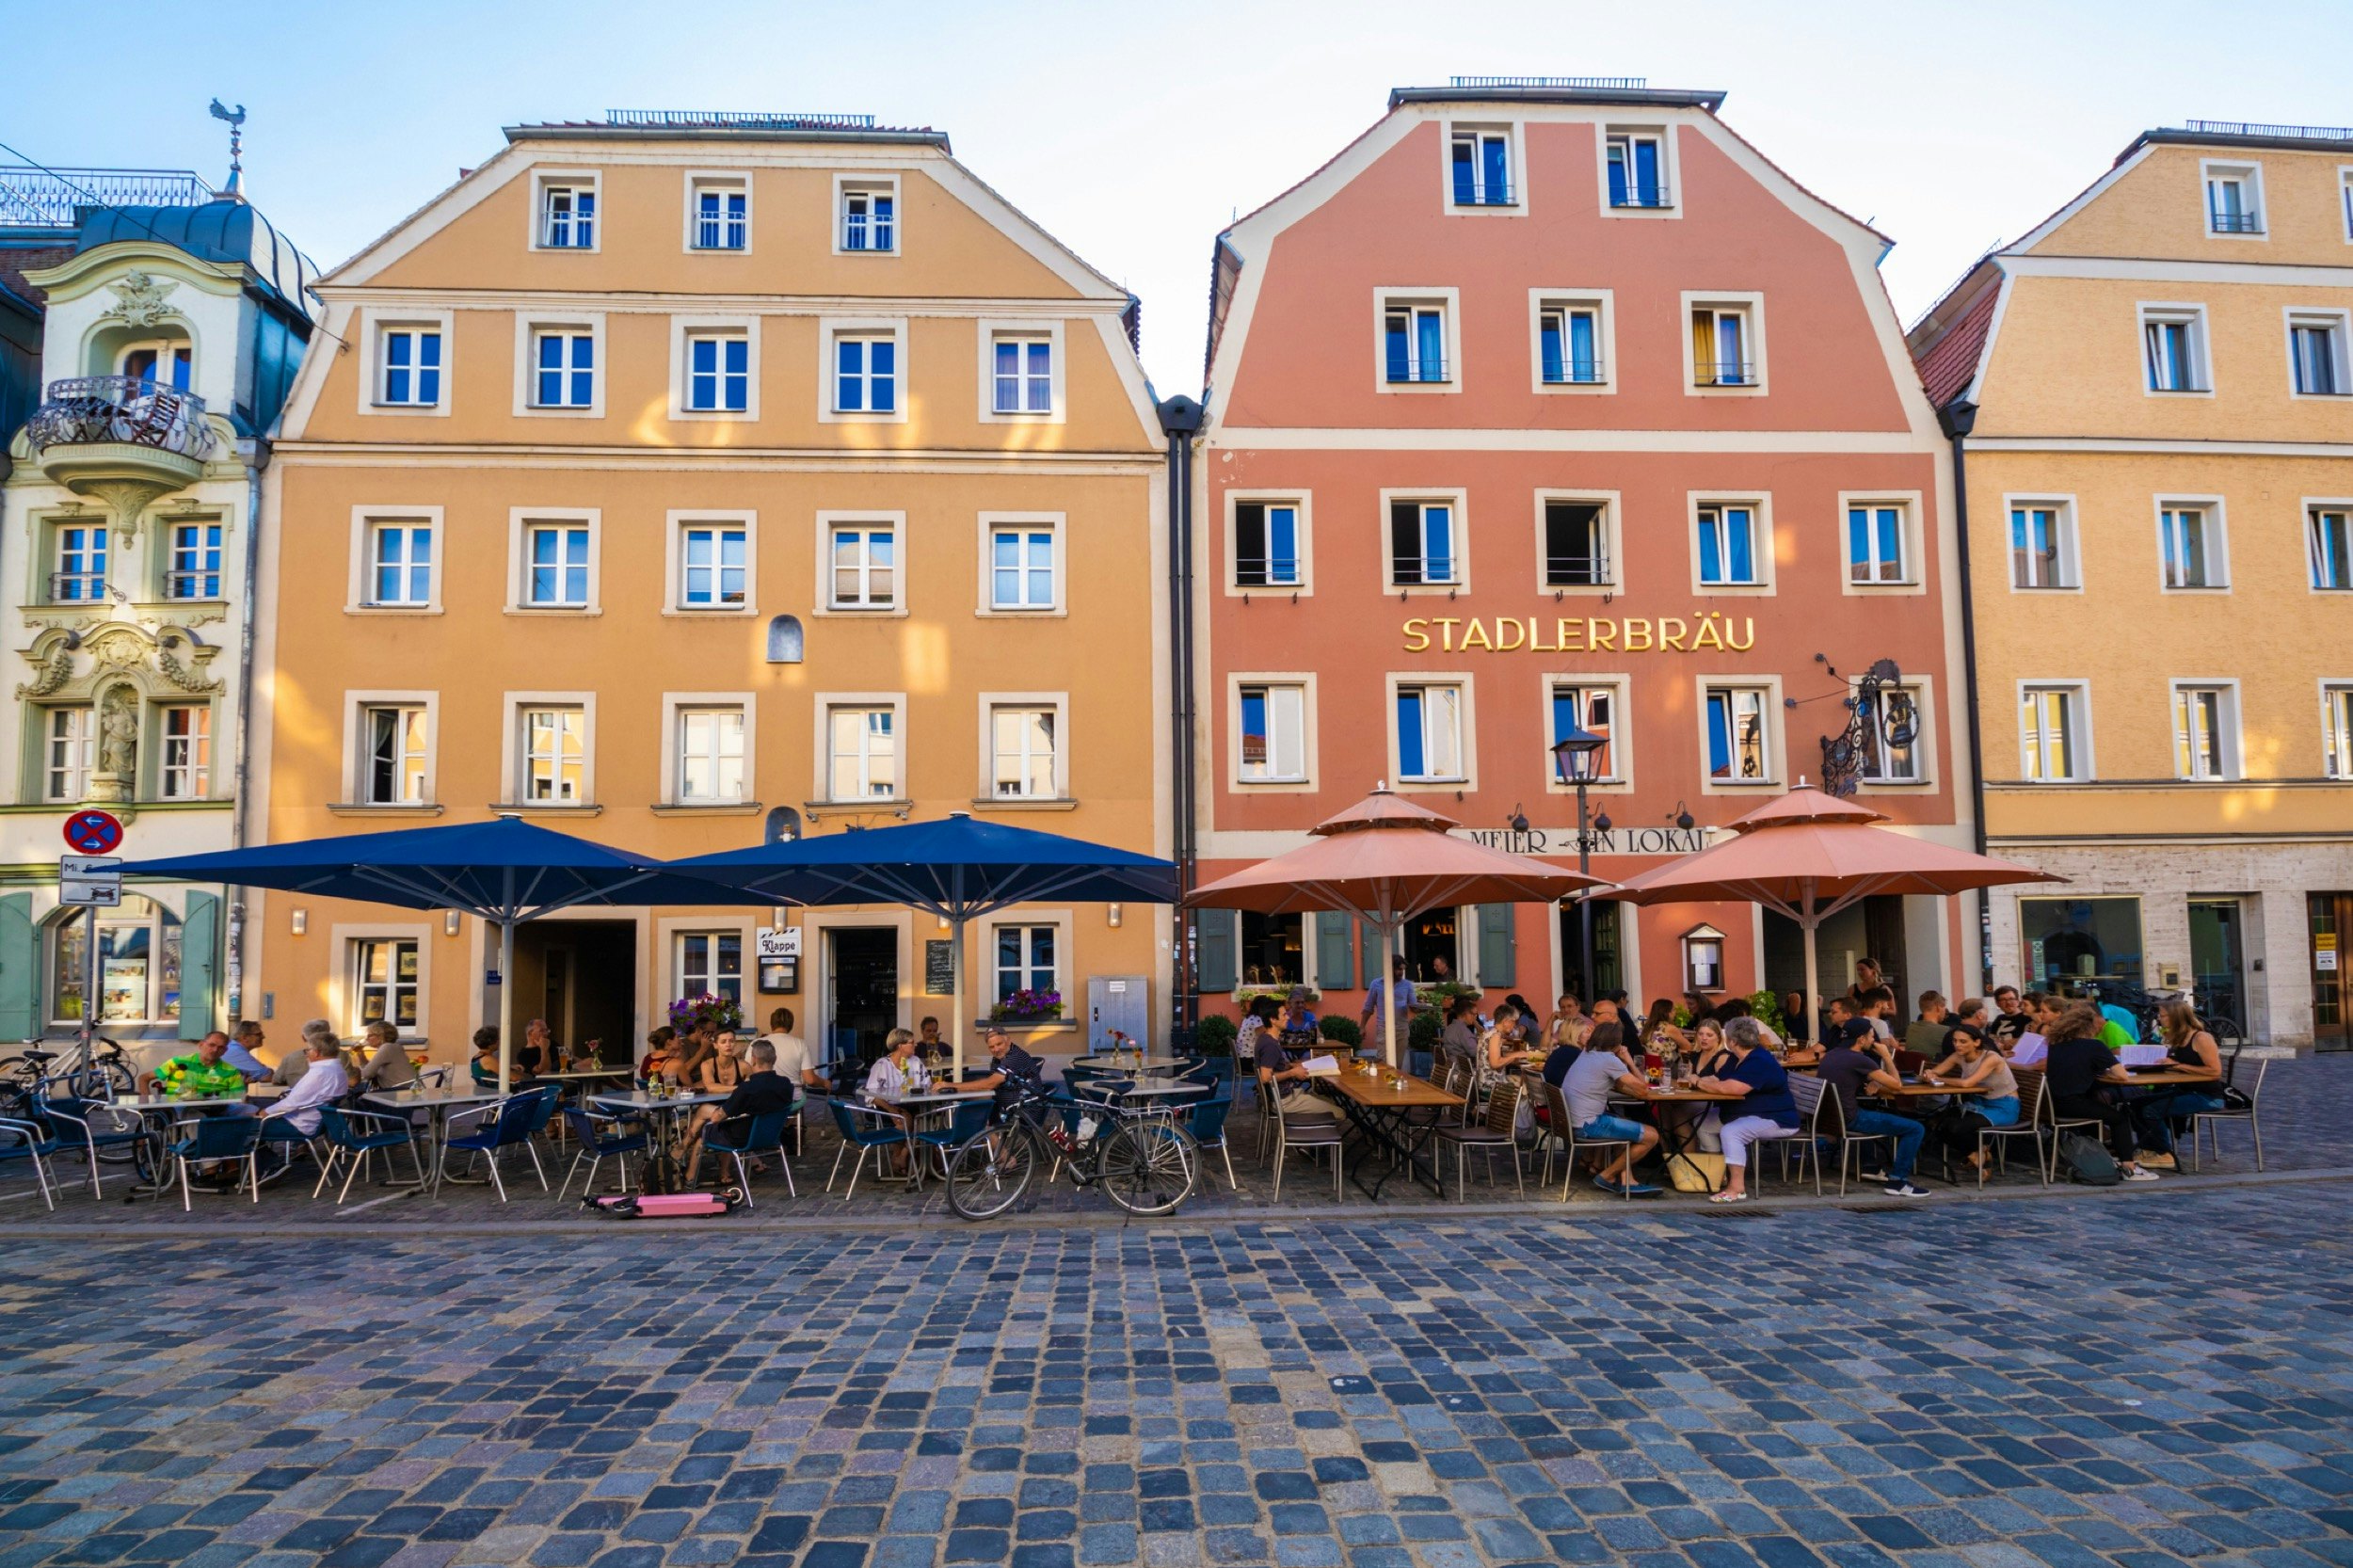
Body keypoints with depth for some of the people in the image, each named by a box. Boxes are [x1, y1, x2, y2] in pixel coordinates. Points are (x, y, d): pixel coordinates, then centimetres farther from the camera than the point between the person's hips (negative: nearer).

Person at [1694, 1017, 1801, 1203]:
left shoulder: (1759, 1062, -23)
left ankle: (1737, 1189, -28)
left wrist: (1699, 1083, -17)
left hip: (1778, 1121, -11)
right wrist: (1702, 1082, -11)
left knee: (1731, 1131, -32)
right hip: (1752, 1115, 11)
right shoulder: (1737, 1060, 11)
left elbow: (1728, 1088, -31)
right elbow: (1717, 1081, 10)